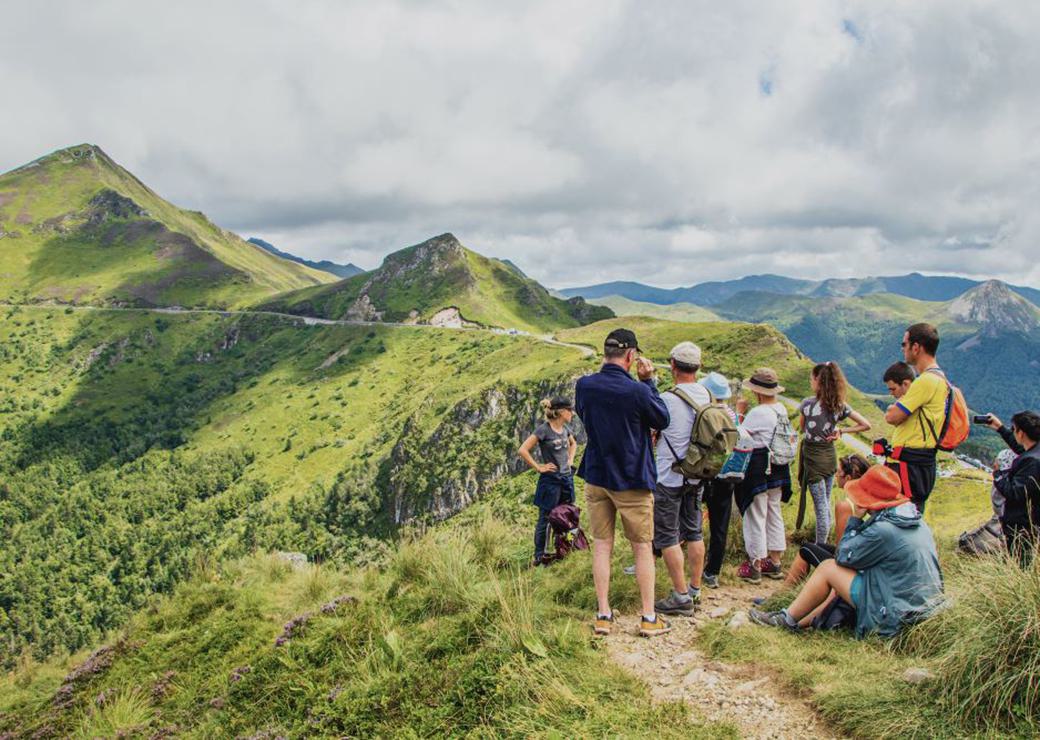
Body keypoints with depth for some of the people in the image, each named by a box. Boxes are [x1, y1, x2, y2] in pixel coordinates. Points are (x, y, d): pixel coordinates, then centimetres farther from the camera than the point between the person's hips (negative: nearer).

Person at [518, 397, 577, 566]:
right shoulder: (544, 429, -16)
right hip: (550, 480, -7)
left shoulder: (564, 428, 6)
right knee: (545, 519, 1)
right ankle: (539, 557, 11)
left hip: (567, 478, 7)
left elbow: (573, 443, 28)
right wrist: (538, 467, -16)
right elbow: (523, 450, -20)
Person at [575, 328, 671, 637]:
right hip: (632, 480, -4)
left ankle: (603, 615, 16)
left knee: (602, 545, 11)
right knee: (643, 548, 9)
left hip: (596, 478, 4)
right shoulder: (637, 391, -21)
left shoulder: (585, 386, -7)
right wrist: (649, 381, -1)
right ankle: (649, 618, 16)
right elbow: (662, 420, -4)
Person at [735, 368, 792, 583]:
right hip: (777, 469, 8)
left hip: (758, 469, -8)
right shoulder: (782, 409, 5)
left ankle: (755, 567, 10)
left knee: (755, 517, 2)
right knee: (774, 514, 17)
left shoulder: (757, 413, -20)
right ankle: (775, 562, 26)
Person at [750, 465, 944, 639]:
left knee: (828, 567, 0)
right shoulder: (917, 520, 4)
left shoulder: (883, 530, -23)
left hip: (897, 616, -9)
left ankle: (788, 619, 13)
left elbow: (843, 556, -9)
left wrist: (856, 518, -5)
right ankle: (803, 621, 28)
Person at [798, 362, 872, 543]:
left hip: (812, 457, -5)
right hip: (830, 456, 5)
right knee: (825, 505, 18)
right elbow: (866, 425, 0)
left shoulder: (807, 404, -15)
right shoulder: (840, 405, -3)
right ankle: (823, 546, 28)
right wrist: (840, 430, 1)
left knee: (820, 506, -3)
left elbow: (802, 428, -2)